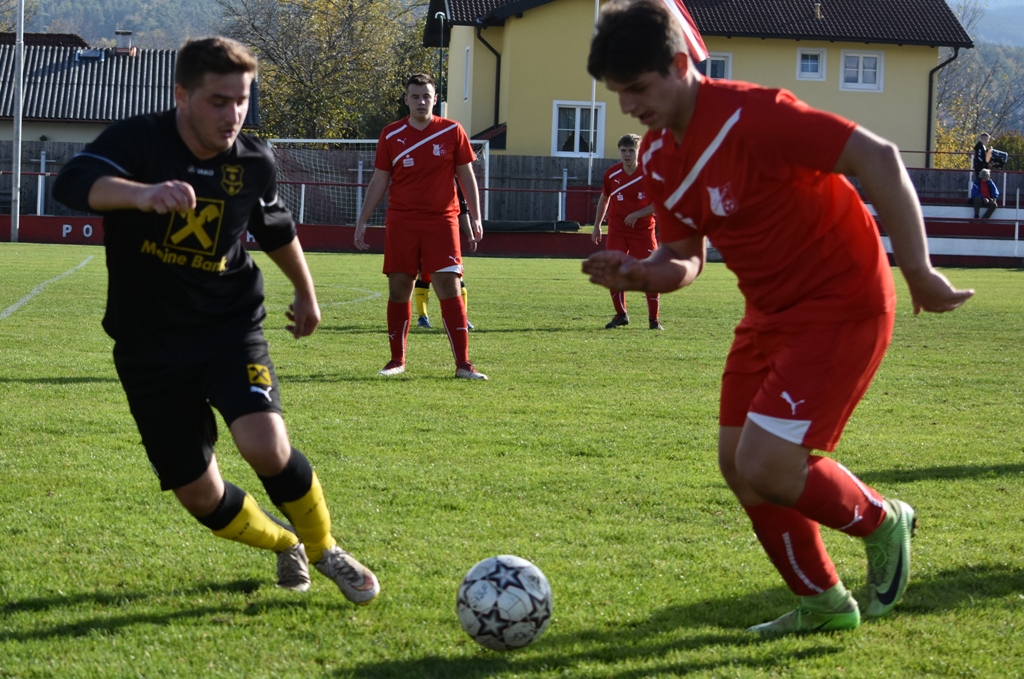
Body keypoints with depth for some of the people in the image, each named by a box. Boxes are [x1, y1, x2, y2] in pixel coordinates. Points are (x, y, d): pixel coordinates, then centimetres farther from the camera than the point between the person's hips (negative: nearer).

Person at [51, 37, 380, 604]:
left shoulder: (254, 163, -2)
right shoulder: (138, 141, -14)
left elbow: (276, 230, 20)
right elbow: (73, 183, -35)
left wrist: (306, 295, 33)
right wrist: (142, 193, -54)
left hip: (230, 329, 1)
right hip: (150, 347, -1)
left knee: (267, 448, -25)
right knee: (201, 497, 2)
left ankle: (325, 550, 3)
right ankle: (285, 543, 34)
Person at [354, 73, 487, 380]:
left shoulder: (452, 132, 2)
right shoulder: (391, 135, 5)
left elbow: (466, 176, 6)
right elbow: (379, 181, 10)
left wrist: (475, 218, 0)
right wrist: (362, 221, 6)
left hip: (441, 221, -1)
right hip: (400, 222, 1)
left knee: (449, 289, -7)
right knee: (398, 289, 3)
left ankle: (463, 363, -6)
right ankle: (397, 360, 16)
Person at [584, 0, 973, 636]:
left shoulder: (752, 117, -25)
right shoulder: (659, 154, 3)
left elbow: (877, 158, -29)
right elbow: (686, 258, 11)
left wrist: (917, 270, -26)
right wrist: (638, 274, -13)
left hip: (842, 308, -9)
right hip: (771, 314, 9)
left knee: (765, 468, -16)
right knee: (738, 464, 7)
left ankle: (884, 522, 12)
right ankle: (824, 604, 25)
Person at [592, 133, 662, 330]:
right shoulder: (611, 174, -1)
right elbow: (604, 199, 15)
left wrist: (637, 214, -19)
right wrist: (597, 225, 15)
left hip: (643, 230, -2)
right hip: (617, 230, 2)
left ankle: (654, 319, 6)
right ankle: (620, 315, 13)